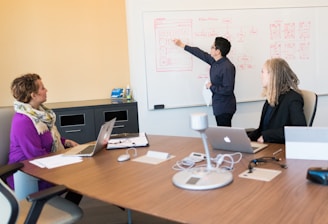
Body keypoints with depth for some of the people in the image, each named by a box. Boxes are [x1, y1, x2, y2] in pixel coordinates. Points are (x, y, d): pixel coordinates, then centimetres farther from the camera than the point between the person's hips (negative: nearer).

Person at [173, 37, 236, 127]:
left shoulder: (227, 67, -22)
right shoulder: (215, 61, 3)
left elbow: (228, 90, -25)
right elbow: (202, 54, 15)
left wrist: (211, 87, -14)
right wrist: (182, 45, 21)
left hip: (225, 108, -8)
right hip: (218, 106, 8)